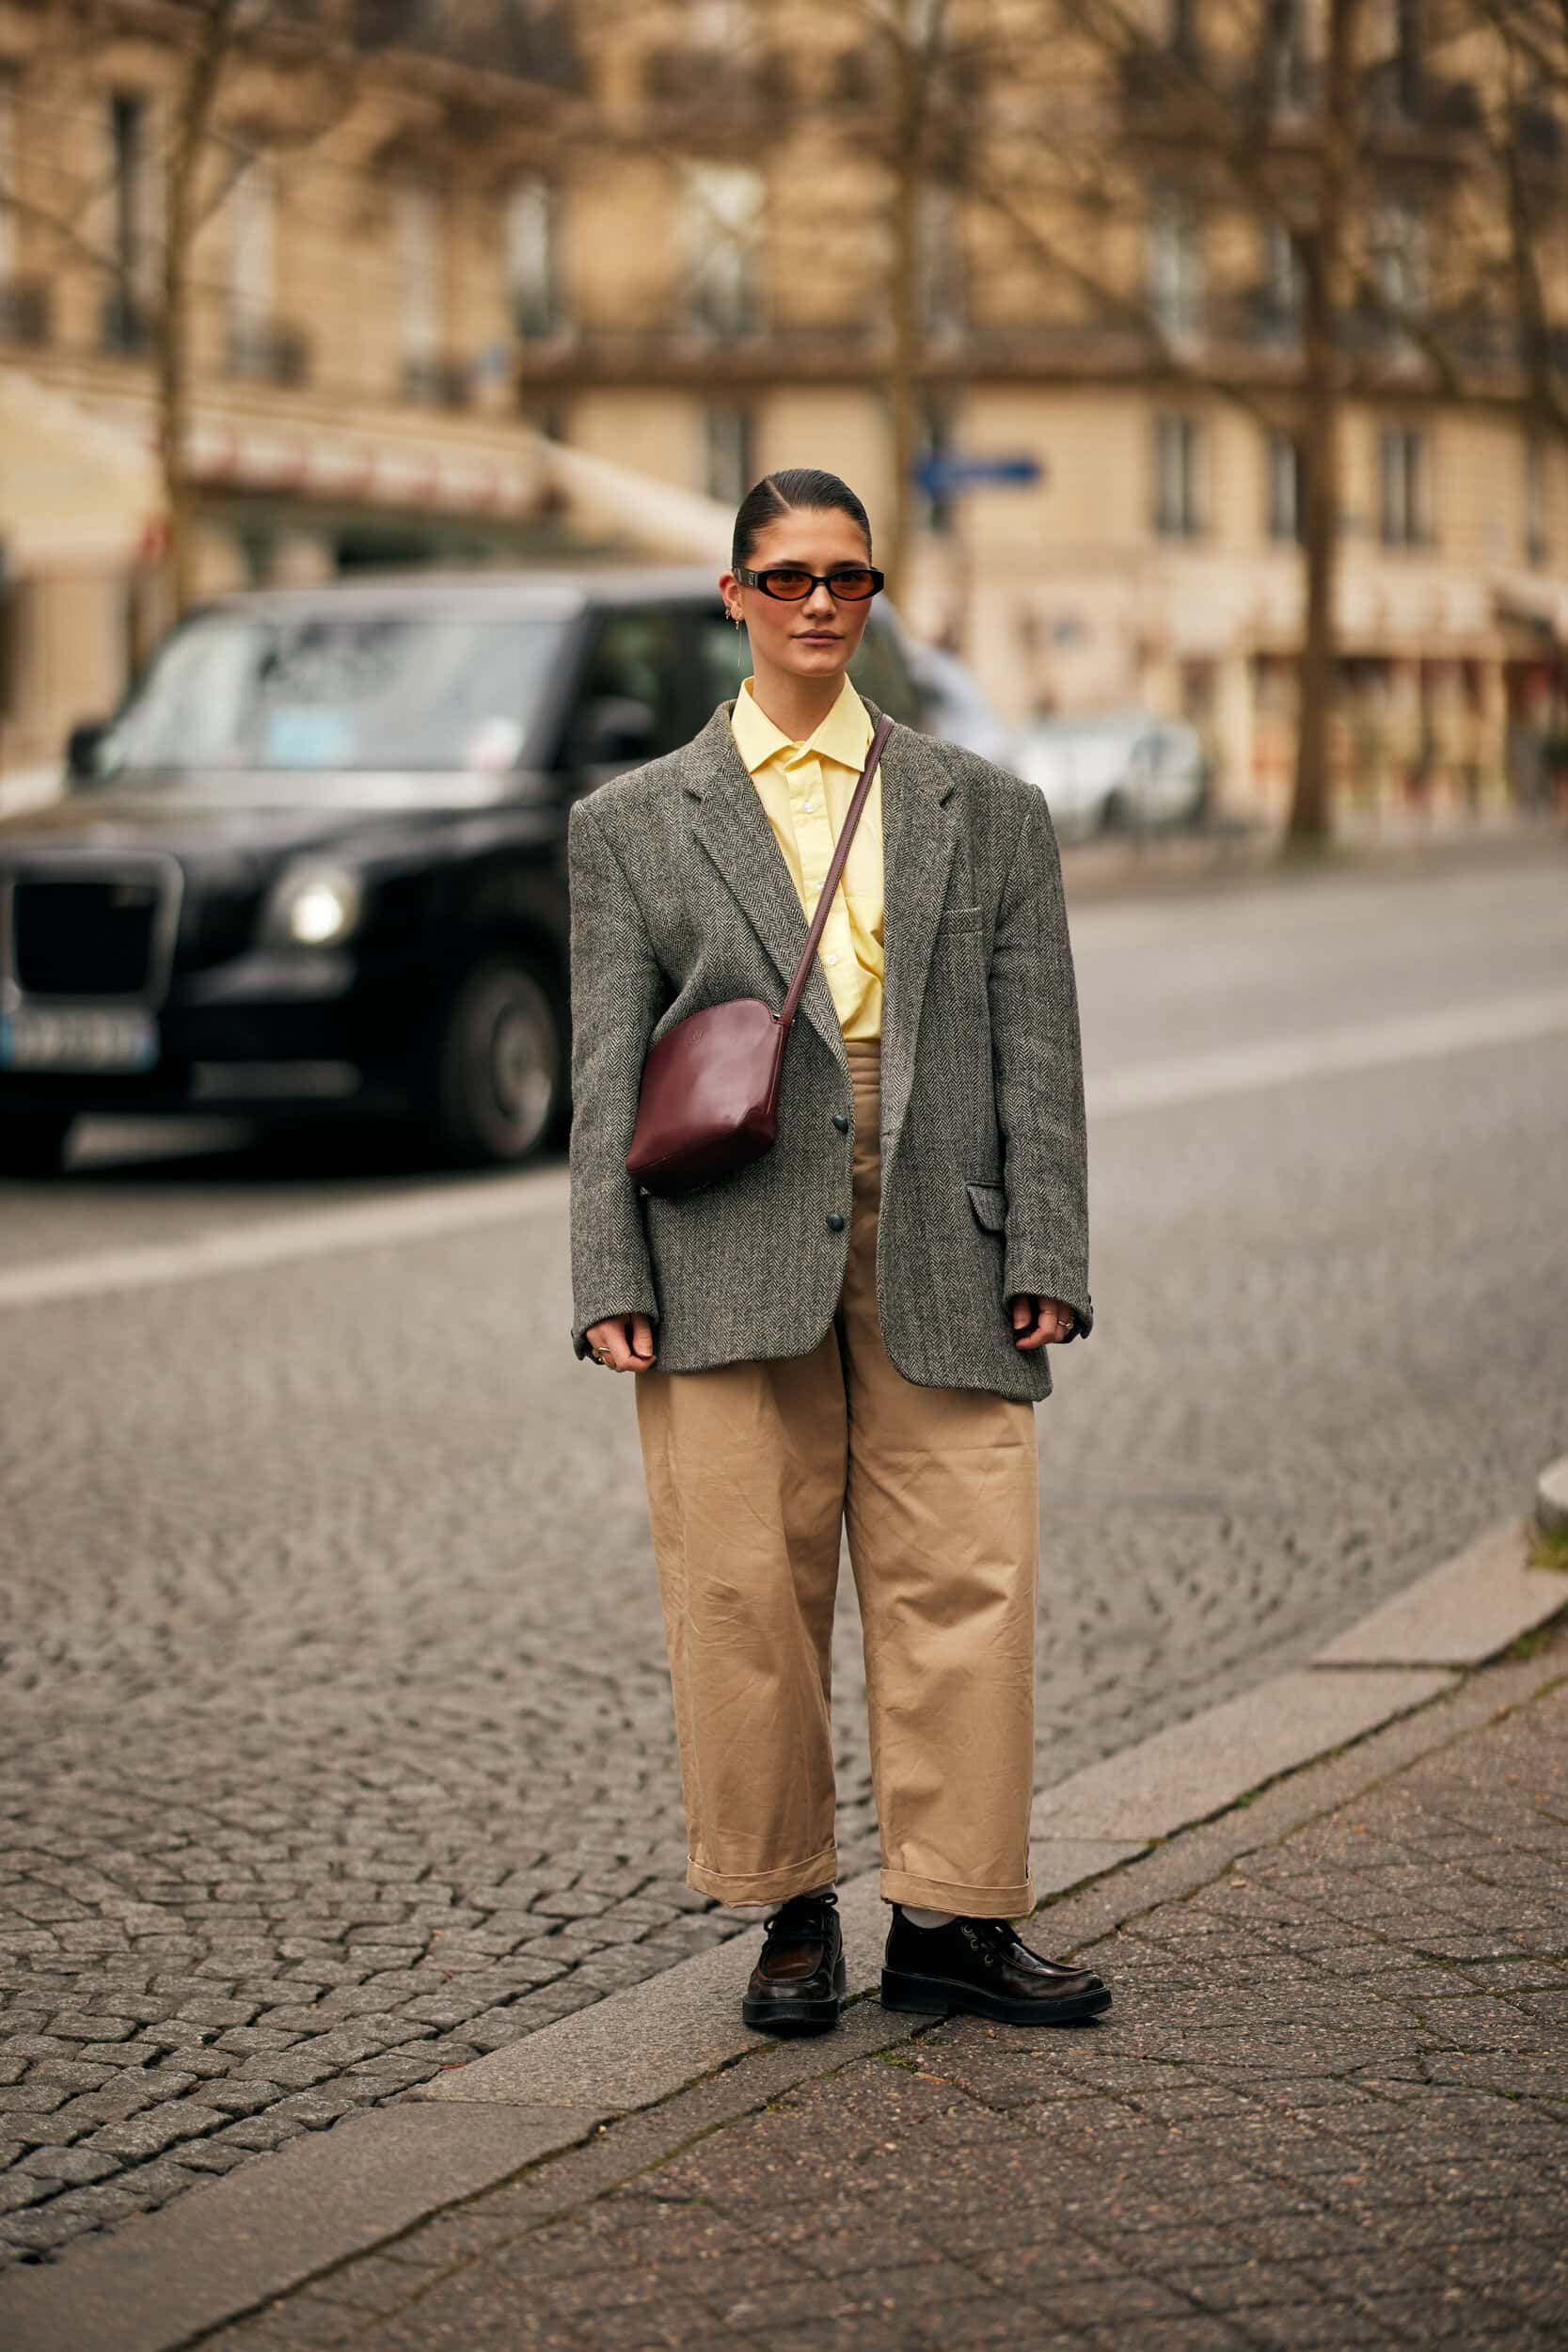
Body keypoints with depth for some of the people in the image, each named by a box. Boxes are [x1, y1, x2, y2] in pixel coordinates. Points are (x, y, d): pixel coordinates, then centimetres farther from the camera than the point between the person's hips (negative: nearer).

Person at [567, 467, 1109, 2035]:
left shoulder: (987, 812, 15)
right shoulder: (631, 824, 12)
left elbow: (1036, 1050, 10)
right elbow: (609, 1068, 7)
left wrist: (1046, 1258, 0)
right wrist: (609, 1279, -2)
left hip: (938, 1255, 1)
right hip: (731, 1251, -1)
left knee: (962, 1584, -2)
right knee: (745, 1590, 0)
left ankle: (951, 1919, 8)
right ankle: (790, 1914, 13)